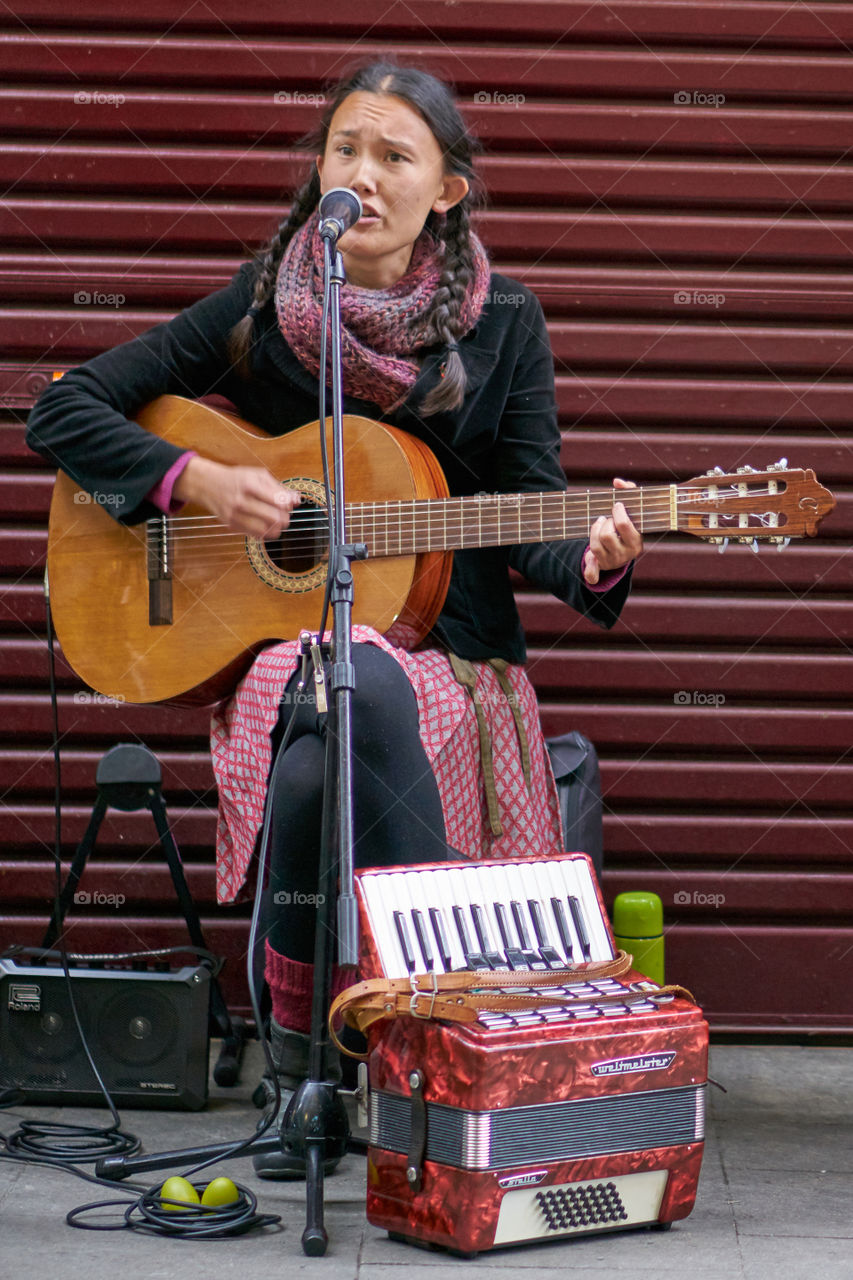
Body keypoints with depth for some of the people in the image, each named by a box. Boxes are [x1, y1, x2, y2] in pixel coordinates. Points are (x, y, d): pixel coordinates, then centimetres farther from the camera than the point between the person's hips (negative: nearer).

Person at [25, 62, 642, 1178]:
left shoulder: (500, 323, 4)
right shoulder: (263, 305, 3)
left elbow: (535, 522, 2)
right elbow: (63, 413, 4)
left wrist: (591, 560, -21)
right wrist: (197, 481, -10)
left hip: (447, 646, 0)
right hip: (278, 634, 0)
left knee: (318, 767, -34)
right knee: (360, 691, -36)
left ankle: (302, 1062, -14)